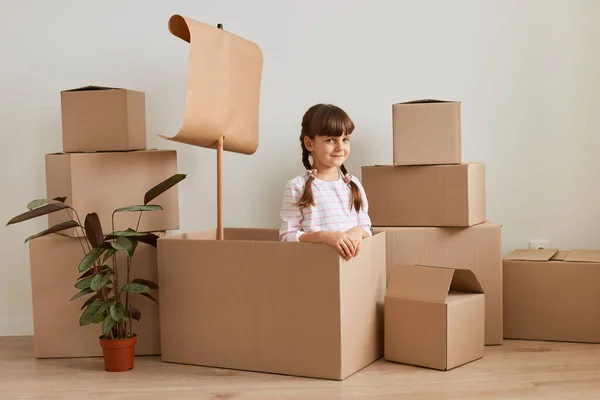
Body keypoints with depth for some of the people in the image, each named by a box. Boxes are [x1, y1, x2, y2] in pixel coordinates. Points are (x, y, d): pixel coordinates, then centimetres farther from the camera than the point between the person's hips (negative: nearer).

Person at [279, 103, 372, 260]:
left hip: (352, 258, 3)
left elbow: (367, 230, 13)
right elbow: (287, 236, -6)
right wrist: (324, 236, -17)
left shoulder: (353, 184, 10)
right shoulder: (297, 187, -2)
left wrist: (359, 232, -8)